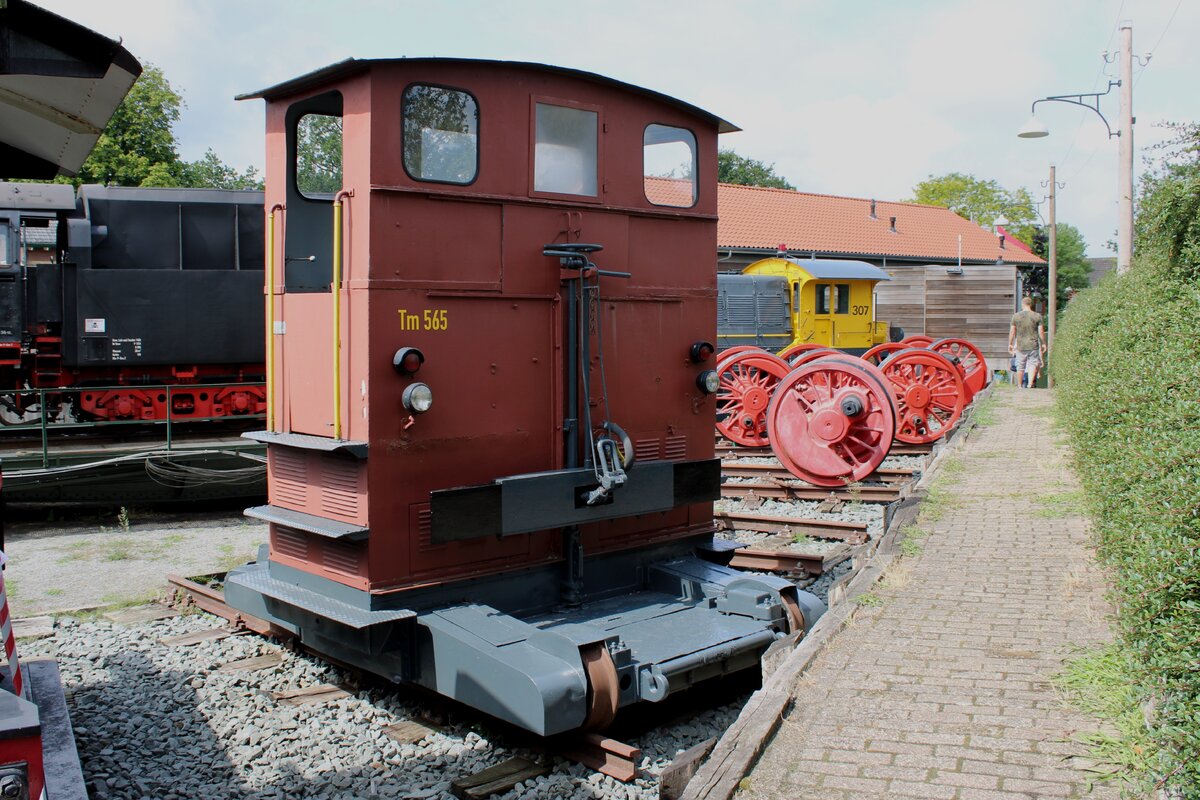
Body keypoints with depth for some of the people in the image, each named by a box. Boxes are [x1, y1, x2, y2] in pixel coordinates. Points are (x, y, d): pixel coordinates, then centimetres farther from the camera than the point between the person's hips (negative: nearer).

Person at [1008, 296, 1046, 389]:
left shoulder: (1016, 316, -2)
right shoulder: (1037, 316, -4)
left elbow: (1012, 332, 2)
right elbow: (1041, 332, -2)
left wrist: (1010, 344, 13)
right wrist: (1043, 344, 10)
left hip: (1020, 346, 1)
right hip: (1033, 346, -1)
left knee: (1020, 367, 9)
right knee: (1033, 364, 8)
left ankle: (1020, 386, 19)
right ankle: (1030, 383, -7)